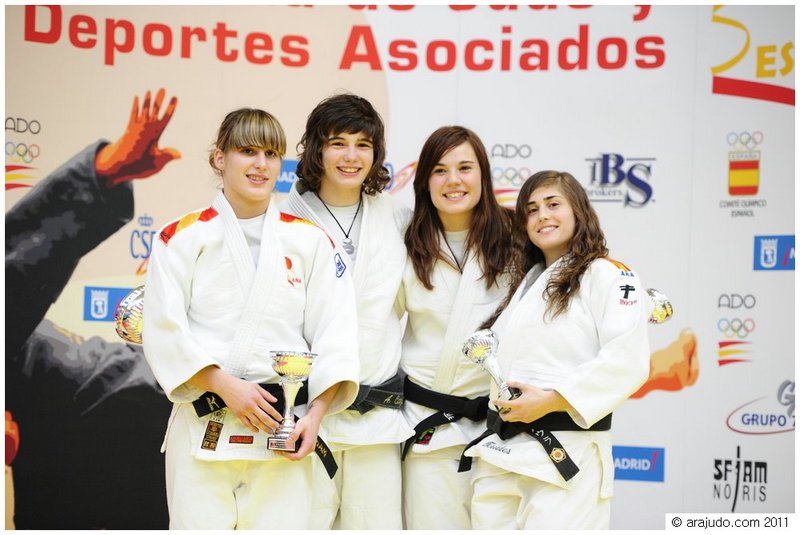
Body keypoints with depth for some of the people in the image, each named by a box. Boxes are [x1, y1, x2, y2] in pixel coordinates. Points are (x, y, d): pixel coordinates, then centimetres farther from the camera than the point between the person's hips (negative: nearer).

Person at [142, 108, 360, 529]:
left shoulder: (310, 240, 7)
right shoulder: (182, 237, 2)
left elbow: (333, 333, 3)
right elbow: (162, 331, -4)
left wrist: (315, 415, -6)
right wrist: (227, 387, -13)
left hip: (283, 432, 2)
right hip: (204, 427, -1)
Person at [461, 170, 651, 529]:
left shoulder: (608, 275, -2)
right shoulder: (527, 281, 22)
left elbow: (628, 361, -16)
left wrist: (550, 400, -18)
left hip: (566, 456, -7)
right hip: (499, 452, 7)